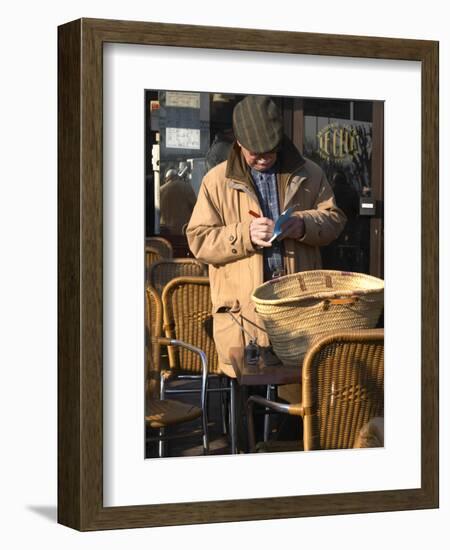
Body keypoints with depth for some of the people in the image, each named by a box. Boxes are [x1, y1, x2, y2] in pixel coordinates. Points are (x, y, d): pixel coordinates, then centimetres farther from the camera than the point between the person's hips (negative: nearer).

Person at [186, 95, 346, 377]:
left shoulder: (308, 174, 7)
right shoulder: (217, 181, 1)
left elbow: (334, 218, 11)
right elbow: (199, 240, -2)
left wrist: (303, 224, -11)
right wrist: (245, 235, -18)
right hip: (241, 310, -2)